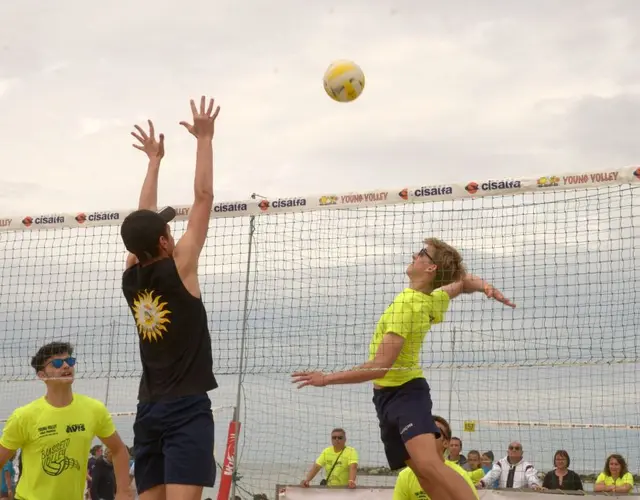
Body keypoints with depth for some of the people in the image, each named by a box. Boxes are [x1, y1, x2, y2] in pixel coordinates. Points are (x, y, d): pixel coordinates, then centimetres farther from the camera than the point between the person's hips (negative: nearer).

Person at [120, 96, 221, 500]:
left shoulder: (131, 278, 7)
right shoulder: (178, 267, -7)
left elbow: (143, 220, 21)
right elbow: (204, 198, -2)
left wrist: (154, 161, 28)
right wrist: (205, 139, 6)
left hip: (149, 409, 7)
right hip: (186, 407, -6)